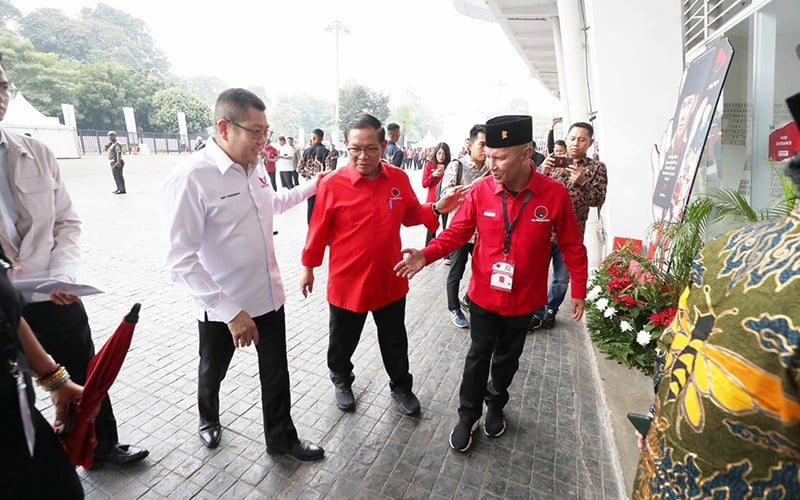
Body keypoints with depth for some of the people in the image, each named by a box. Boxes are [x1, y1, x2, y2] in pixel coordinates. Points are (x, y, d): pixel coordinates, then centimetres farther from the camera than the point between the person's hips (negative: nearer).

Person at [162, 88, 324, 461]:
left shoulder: (256, 167, 0)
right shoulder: (190, 178, -23)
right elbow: (182, 261, -24)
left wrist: (311, 187, 16)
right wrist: (231, 312, -26)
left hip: (268, 295, 5)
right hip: (222, 308, -5)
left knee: (276, 373, 17)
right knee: (213, 372, 24)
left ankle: (281, 438, 40)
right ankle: (208, 419, 56)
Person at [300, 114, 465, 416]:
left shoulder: (399, 179, -5)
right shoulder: (332, 184, -14)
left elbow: (410, 215, 9)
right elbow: (319, 230, -5)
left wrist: (436, 209, -9)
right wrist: (308, 268, 4)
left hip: (390, 280, 3)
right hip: (346, 282, -2)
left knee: (395, 341, 21)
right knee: (342, 341, 20)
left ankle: (401, 387, 46)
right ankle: (341, 382, 50)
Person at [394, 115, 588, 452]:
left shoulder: (555, 194, -14)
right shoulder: (480, 190, -14)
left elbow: (572, 246, -3)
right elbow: (457, 231, -8)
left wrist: (579, 290, 1)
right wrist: (426, 255, -23)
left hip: (523, 299, 1)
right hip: (483, 295, 0)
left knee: (507, 358, 22)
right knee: (478, 356, 16)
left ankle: (496, 405, 49)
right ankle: (468, 415, 37)